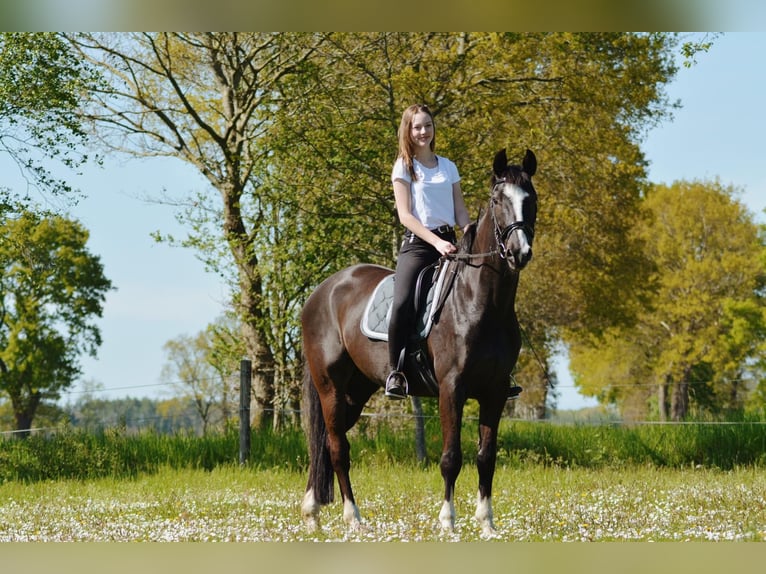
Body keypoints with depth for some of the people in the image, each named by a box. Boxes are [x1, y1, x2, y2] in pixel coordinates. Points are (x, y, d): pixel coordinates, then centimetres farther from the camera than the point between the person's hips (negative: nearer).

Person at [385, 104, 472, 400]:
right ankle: (396, 372, -18)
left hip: (449, 242, 4)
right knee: (402, 304, -30)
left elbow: (460, 211, 16)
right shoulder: (404, 167, 4)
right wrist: (436, 242, -17)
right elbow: (405, 214, -5)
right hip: (417, 243, -4)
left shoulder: (448, 167, 17)